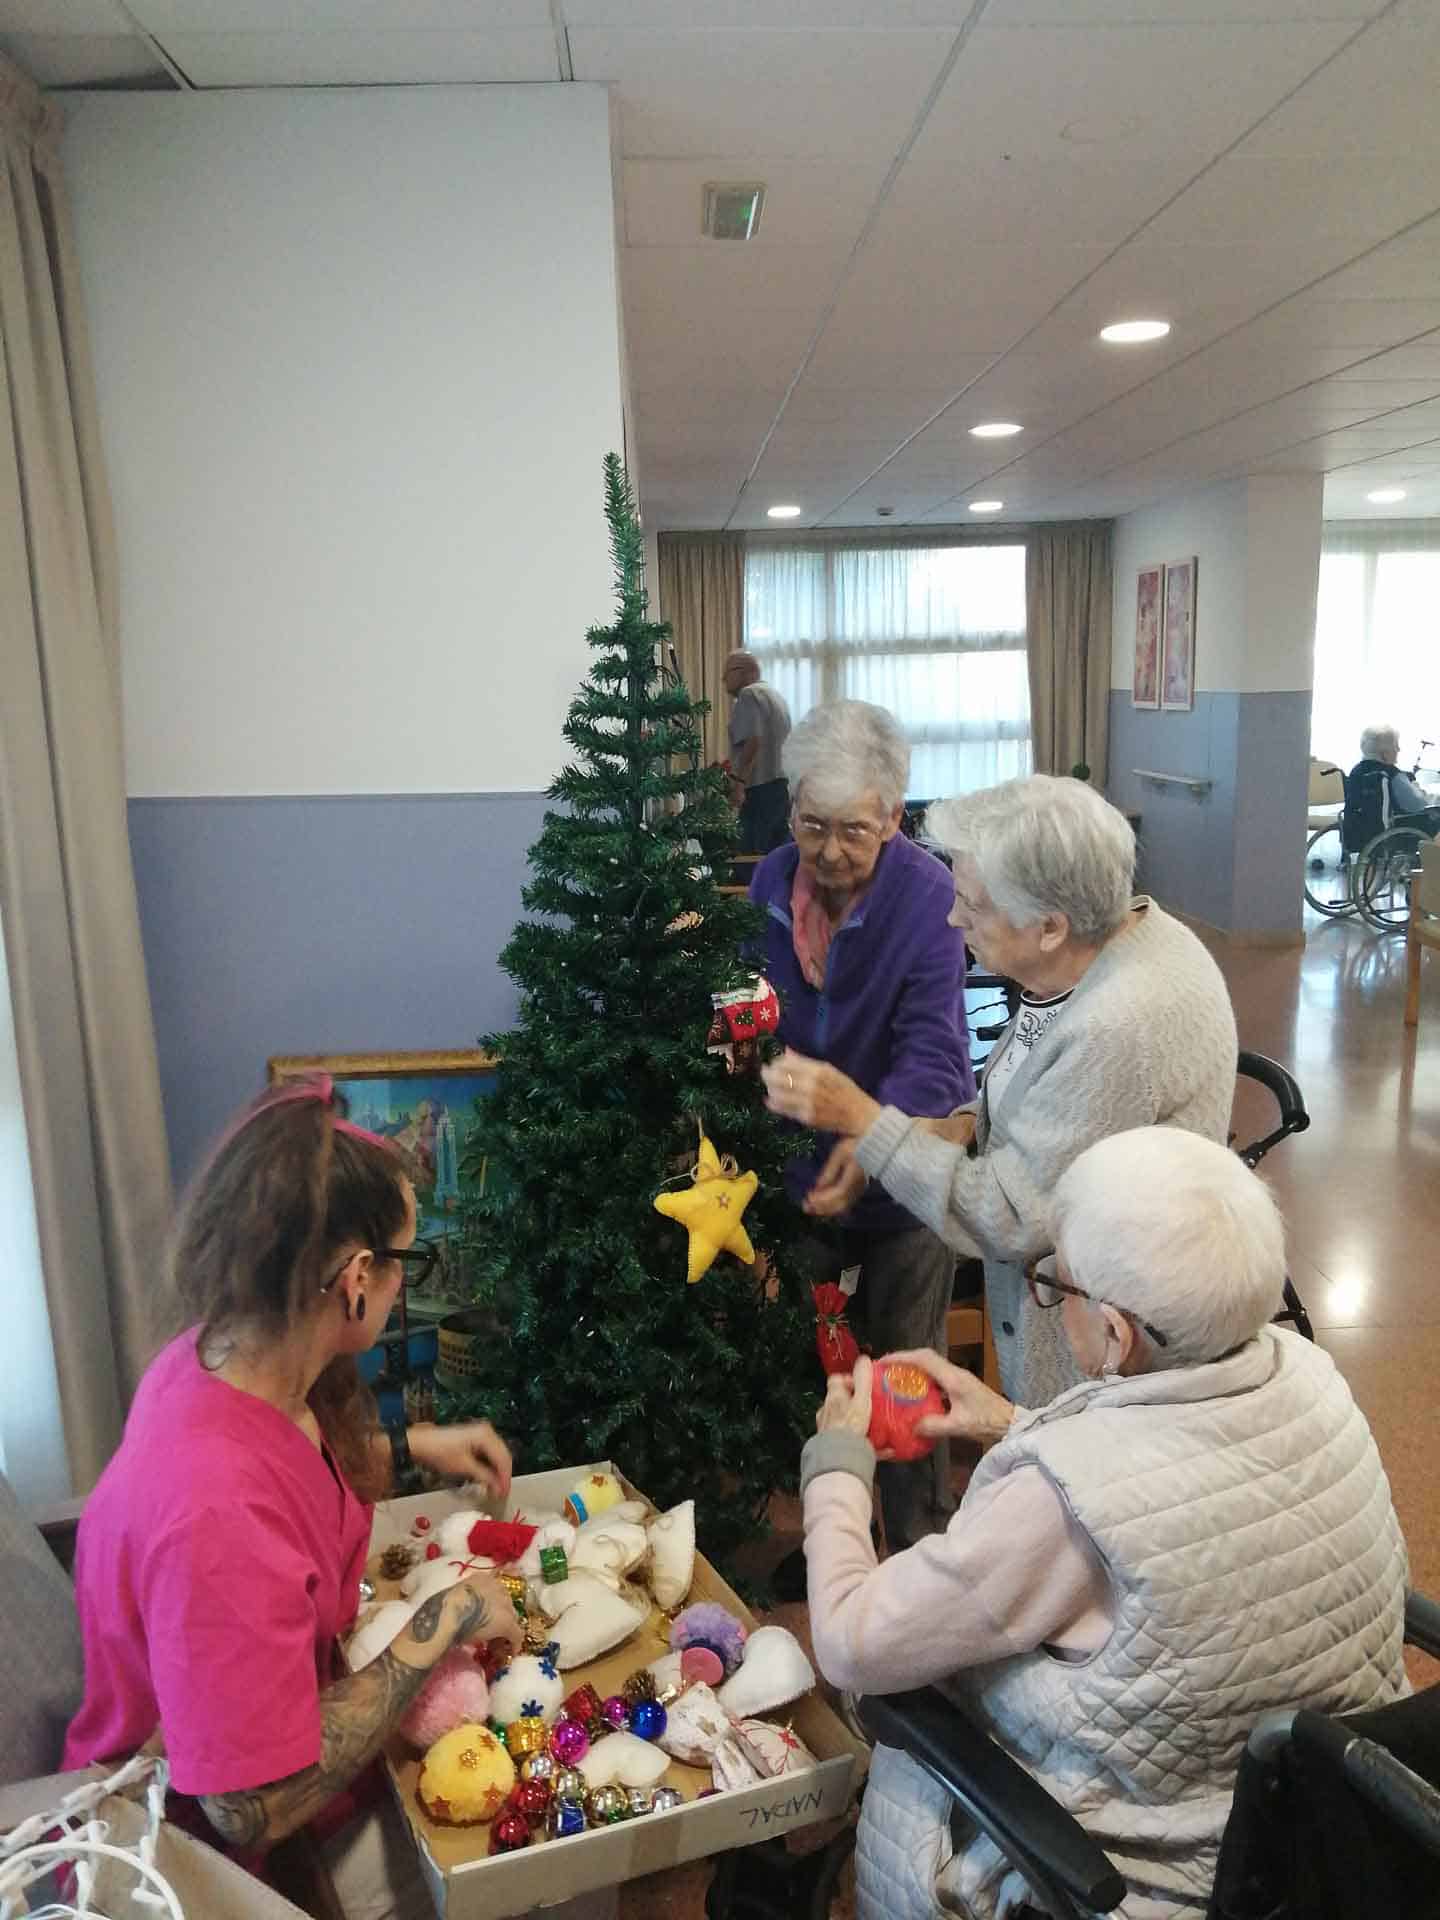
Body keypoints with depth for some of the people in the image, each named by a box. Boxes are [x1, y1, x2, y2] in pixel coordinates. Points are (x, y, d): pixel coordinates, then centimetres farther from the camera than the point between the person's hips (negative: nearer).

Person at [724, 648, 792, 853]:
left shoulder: (749, 694, -6)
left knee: (752, 858, -11)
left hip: (761, 790, -9)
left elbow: (752, 741, -19)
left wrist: (739, 782, -20)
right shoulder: (775, 694, 23)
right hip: (784, 786, 9)